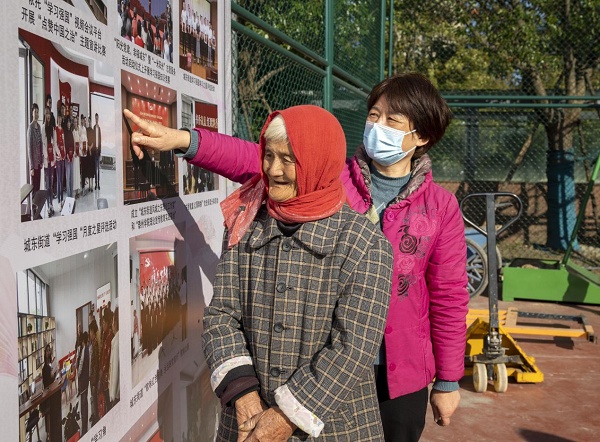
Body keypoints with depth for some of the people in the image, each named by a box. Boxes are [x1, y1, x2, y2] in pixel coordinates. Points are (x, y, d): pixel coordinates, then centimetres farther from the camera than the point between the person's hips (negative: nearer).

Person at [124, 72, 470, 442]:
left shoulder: (441, 207, -4)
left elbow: (449, 297, -2)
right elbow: (255, 161, -15)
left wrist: (448, 382, 2)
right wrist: (183, 140, -30)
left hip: (401, 378, 0)